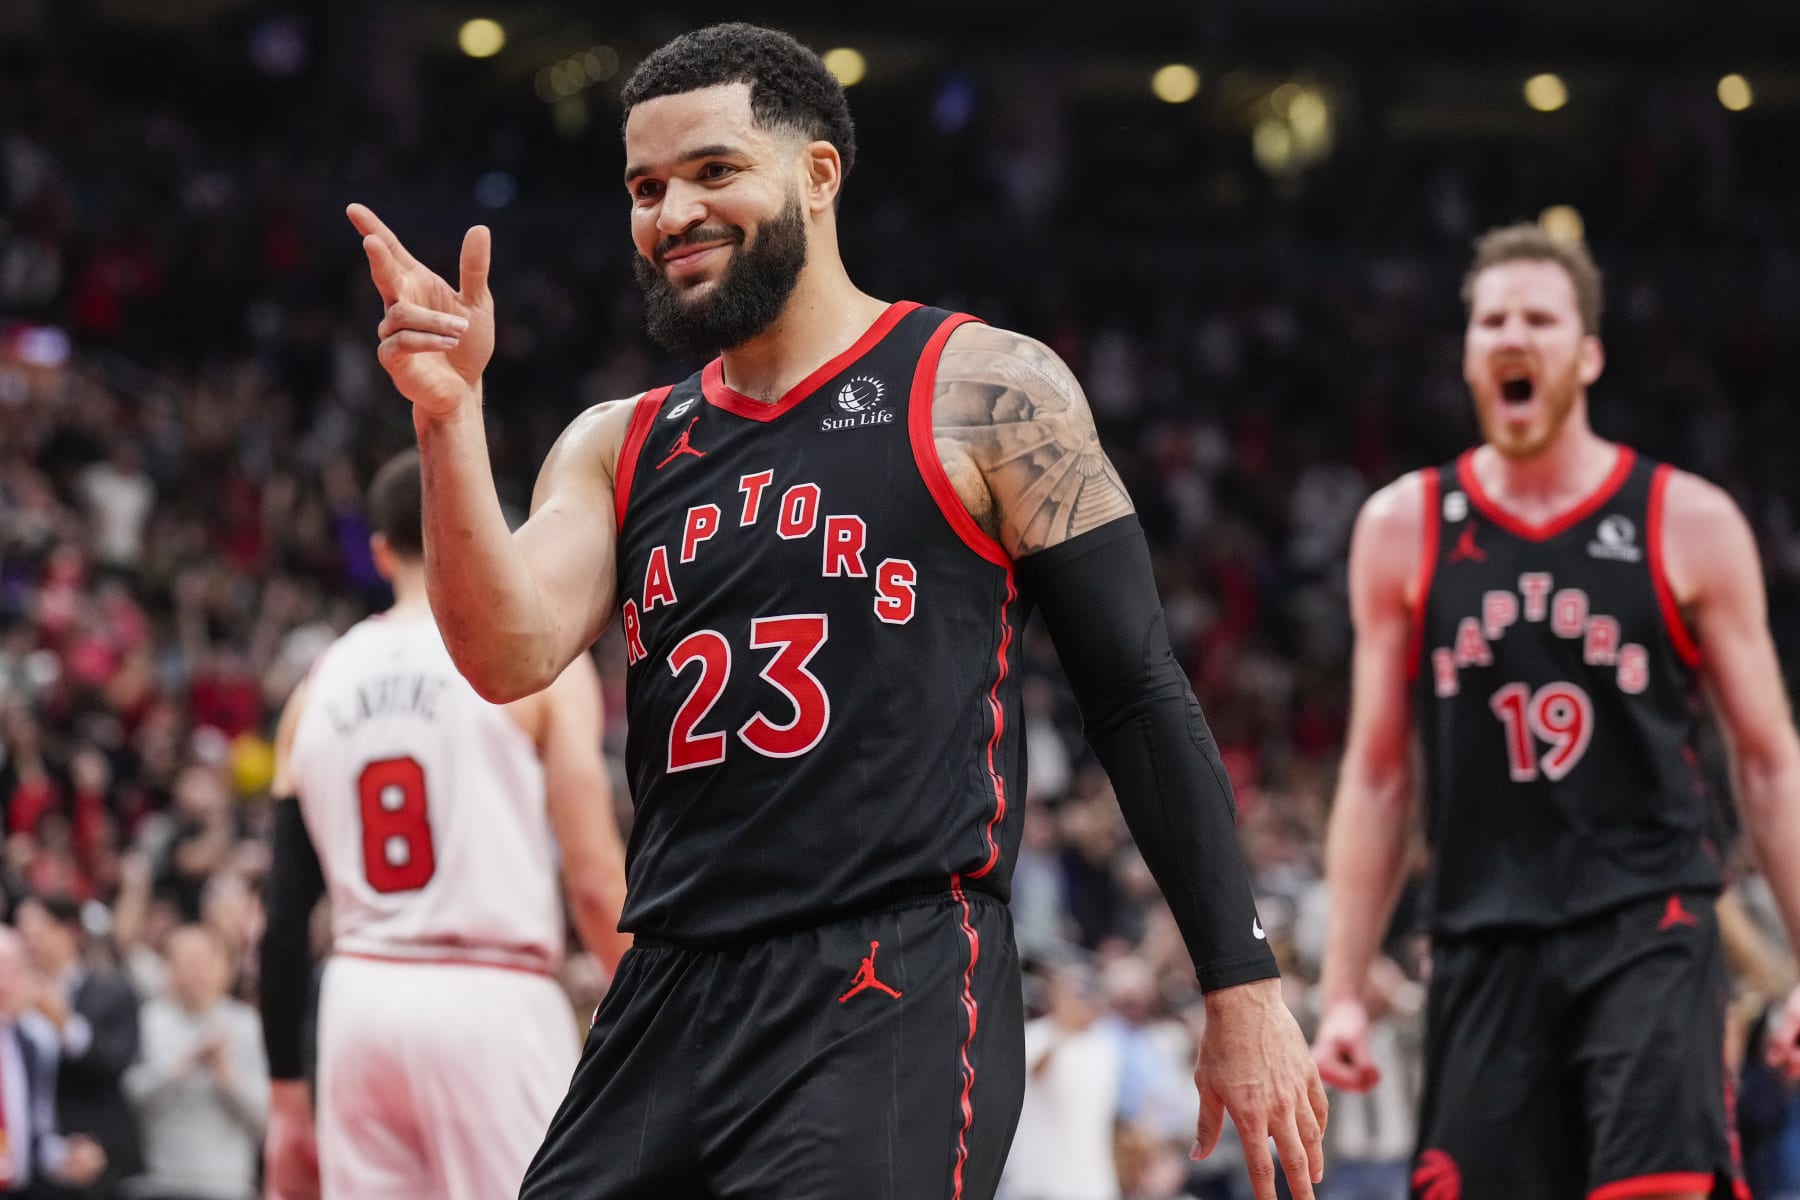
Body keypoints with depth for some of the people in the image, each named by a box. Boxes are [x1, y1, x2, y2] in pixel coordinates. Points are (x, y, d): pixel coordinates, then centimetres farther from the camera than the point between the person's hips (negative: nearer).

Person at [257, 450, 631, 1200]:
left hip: (361, 999, 5)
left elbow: (284, 918, 13)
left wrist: (287, 1100, 18)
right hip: (490, 999, -5)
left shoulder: (321, 686, 13)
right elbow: (595, 883, -8)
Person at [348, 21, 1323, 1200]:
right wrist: (450, 416, -14)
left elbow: (1142, 698, 1)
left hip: (896, 1000, -5)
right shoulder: (618, 449, 16)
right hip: (669, 1009, 5)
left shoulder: (986, 395, 2)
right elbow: (512, 657, -1)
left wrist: (1243, 985, -4)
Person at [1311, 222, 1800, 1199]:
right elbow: (1376, 777, 12)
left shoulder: (1689, 524, 2)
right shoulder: (1403, 530, 7)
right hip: (1484, 943, 2)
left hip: (1648, 930, -2)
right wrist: (1341, 990, 6)